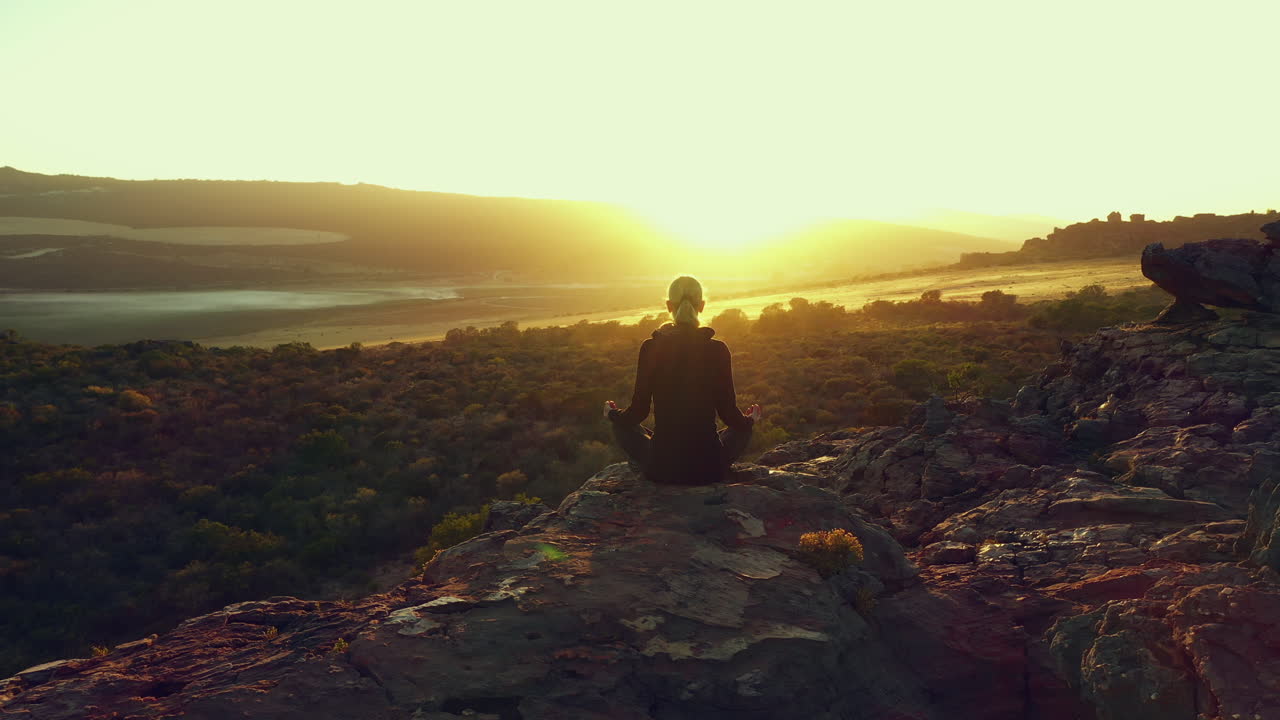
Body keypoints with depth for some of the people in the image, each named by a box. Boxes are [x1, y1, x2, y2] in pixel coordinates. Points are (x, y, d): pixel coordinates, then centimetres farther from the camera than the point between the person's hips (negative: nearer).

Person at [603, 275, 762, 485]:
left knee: (622, 426, 29)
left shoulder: (650, 347, -8)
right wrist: (751, 418, 21)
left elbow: (639, 411, -3)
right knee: (743, 428, 31)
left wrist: (612, 413, 21)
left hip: (661, 468, 0)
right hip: (708, 468, 1)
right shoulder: (718, 350, -9)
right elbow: (728, 413, -3)